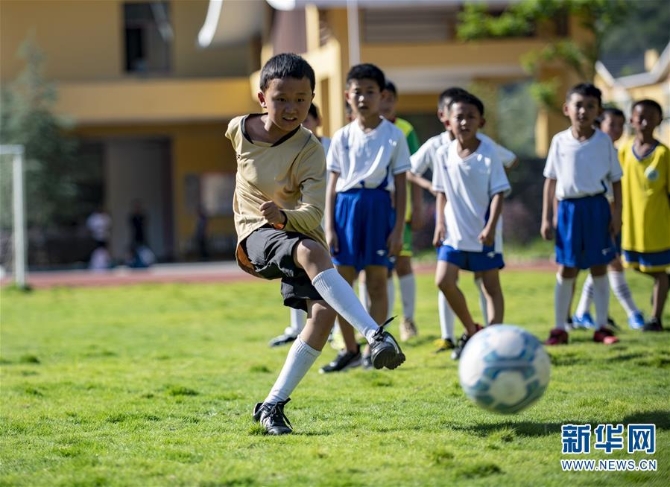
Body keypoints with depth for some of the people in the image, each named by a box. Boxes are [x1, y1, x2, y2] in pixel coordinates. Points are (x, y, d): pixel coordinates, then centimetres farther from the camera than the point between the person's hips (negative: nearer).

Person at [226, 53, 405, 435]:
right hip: (259, 234, -1)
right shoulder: (240, 131, -5)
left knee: (324, 310, -22)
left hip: (299, 232, 1)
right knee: (311, 252, -35)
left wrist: (284, 215, -44)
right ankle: (376, 335, -46)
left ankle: (273, 405, -10)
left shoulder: (309, 149, -14)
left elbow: (312, 214, -25)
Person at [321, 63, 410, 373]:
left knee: (377, 281, 0)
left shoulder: (393, 135, 2)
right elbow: (332, 184, 9)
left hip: (379, 205, -2)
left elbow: (400, 185, 2)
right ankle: (350, 350, 14)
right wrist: (329, 227, 1)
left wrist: (398, 228, -4)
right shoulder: (342, 137, 9)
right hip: (347, 206, 2)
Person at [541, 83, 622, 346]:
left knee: (599, 267, 4)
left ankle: (602, 327, 12)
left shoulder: (603, 141, 0)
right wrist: (546, 218, 4)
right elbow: (550, 181, 7)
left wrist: (617, 214, -2)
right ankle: (559, 328, 11)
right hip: (568, 208, 1)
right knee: (566, 269, 4)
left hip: (596, 207, -1)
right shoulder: (560, 141, 3)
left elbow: (615, 180, 5)